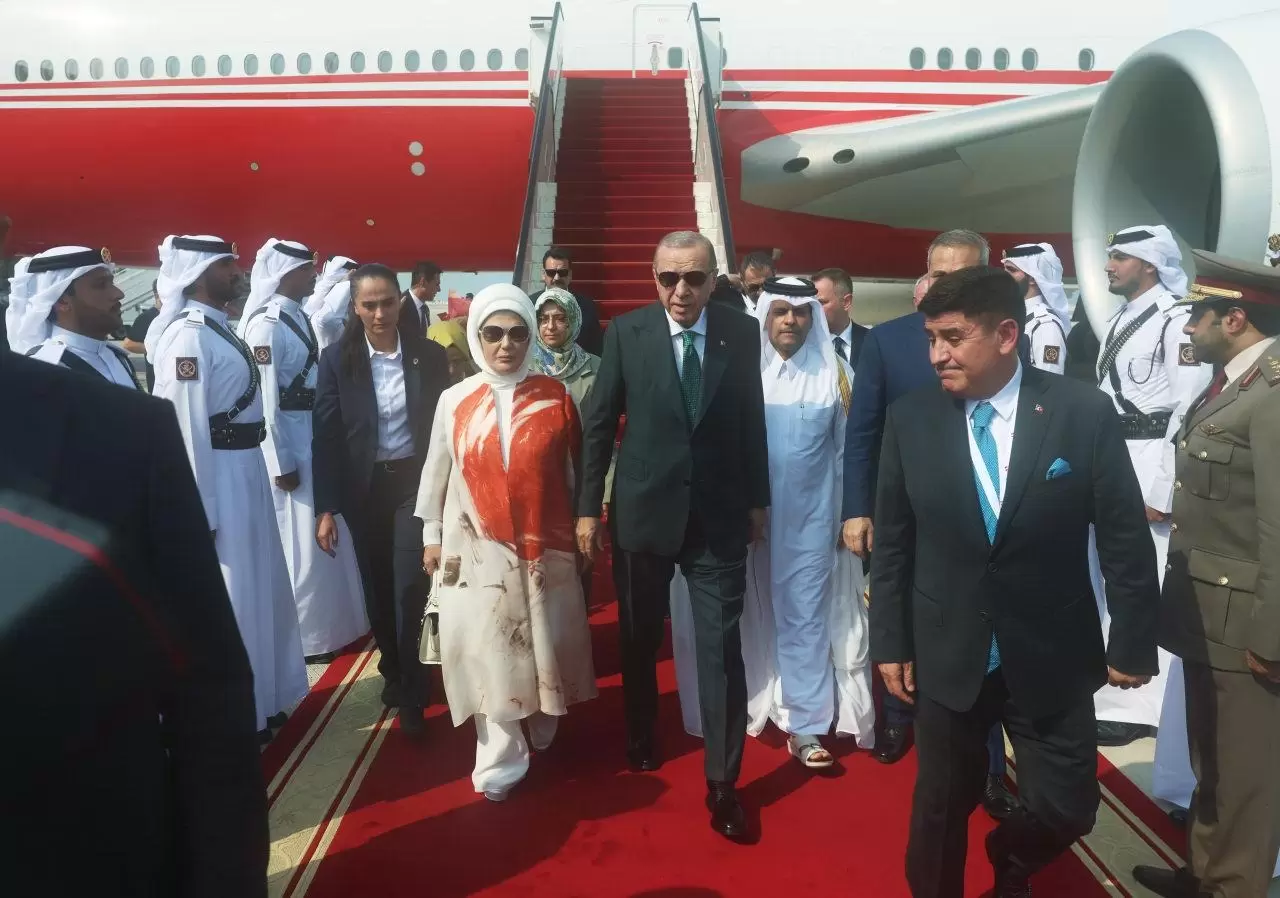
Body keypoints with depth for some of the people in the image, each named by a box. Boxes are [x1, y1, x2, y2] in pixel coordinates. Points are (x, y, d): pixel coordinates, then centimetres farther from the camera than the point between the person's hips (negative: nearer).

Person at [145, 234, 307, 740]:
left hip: (244, 471, 10)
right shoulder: (188, 334, -18)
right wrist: (201, 510, -21)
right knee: (226, 598, 2)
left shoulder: (218, 328, 11)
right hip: (216, 479, -10)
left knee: (255, 586, 20)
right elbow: (184, 426, -21)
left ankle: (257, 699, 37)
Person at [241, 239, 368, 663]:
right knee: (299, 543, 2)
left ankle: (326, 623, 33)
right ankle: (303, 636, 17)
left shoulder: (299, 316, 10)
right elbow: (266, 401, -18)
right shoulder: (267, 324, -16)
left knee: (322, 537, 18)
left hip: (315, 438, 9)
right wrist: (282, 465, -18)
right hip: (288, 442, -9)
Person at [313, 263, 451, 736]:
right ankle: (392, 670, 37)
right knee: (377, 587, 14)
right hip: (364, 487, 1)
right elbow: (326, 436, -5)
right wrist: (326, 507, -7)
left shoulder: (429, 355, -5)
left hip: (415, 481, -1)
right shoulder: (337, 358, -6)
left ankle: (411, 693, 10)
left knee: (410, 586, -6)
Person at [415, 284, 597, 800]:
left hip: (545, 547, 1)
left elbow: (573, 473, 2)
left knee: (546, 643, 13)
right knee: (486, 651, 2)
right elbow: (436, 472, 6)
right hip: (476, 549, 0)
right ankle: (500, 761, 14)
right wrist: (432, 536, 10)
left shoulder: (555, 398, -4)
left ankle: (543, 733, 37)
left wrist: (583, 532, 7)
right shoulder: (454, 401, -3)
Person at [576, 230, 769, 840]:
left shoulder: (742, 333, -3)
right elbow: (598, 423, -1)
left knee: (722, 648, 1)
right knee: (640, 639, 17)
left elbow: (752, 420, 5)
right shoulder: (626, 332, -6)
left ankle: (722, 784, 15)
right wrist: (588, 507, -1)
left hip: (720, 517, 0)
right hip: (644, 510, 0)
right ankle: (640, 738, 43)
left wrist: (757, 500, 9)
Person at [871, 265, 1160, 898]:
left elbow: (1126, 541, -3)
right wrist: (890, 643, 1)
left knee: (1067, 810, 11)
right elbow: (892, 543, 0)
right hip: (945, 656, 1)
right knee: (941, 807, 13)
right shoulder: (909, 419, -7)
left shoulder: (1084, 413, -11)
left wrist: (1132, 644, 1)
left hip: (1052, 658, 0)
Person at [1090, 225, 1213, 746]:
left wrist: (1162, 492, -17)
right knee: (1106, 582, 14)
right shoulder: (1118, 321, 16)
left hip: (1149, 467, -9)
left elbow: (1190, 411, -16)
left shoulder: (1177, 321, -11)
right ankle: (1110, 689, 29)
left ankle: (1138, 706, 5)